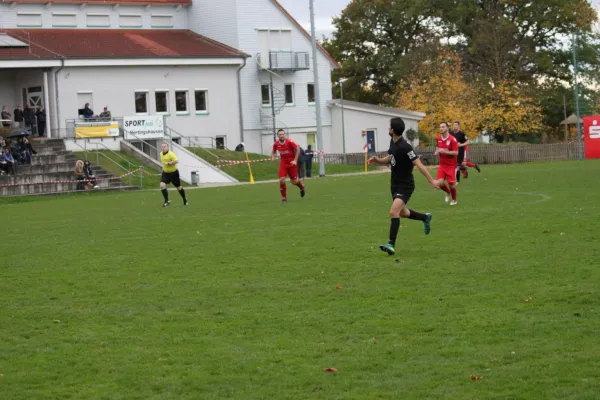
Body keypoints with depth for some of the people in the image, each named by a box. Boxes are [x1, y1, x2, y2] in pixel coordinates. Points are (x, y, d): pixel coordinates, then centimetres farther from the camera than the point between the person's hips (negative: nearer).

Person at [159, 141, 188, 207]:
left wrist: (168, 163, -31)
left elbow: (176, 161, -35)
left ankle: (185, 199, 33)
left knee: (178, 187, 10)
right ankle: (166, 201, -6)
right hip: (165, 172, 6)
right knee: (162, 185, -16)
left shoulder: (170, 154, -23)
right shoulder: (161, 154, 2)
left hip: (173, 173, -6)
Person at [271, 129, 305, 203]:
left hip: (292, 162, -3)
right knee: (281, 180, -12)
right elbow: (273, 151, 15)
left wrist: (295, 160, -16)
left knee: (294, 181, 4)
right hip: (283, 163, 3)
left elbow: (298, 149, -11)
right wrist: (272, 157, -7)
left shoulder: (289, 141, -17)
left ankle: (302, 187, 40)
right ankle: (284, 198, 2)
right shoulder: (276, 144, -4)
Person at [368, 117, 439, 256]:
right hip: (395, 184, 9)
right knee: (402, 213, 24)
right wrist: (377, 160, 2)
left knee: (394, 212, -24)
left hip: (405, 186, -9)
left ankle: (391, 245, -24)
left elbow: (419, 164, -26)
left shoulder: (405, 147, -24)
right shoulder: (393, 143, 3)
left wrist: (431, 181, -30)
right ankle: (425, 218, 50)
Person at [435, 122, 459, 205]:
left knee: (451, 183, -4)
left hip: (451, 165, -5)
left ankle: (454, 200, 19)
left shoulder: (452, 139, -13)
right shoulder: (439, 138, 5)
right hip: (442, 164, 5)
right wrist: (437, 151, 2)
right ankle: (448, 192, 25)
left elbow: (456, 153, -17)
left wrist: (444, 151, -25)